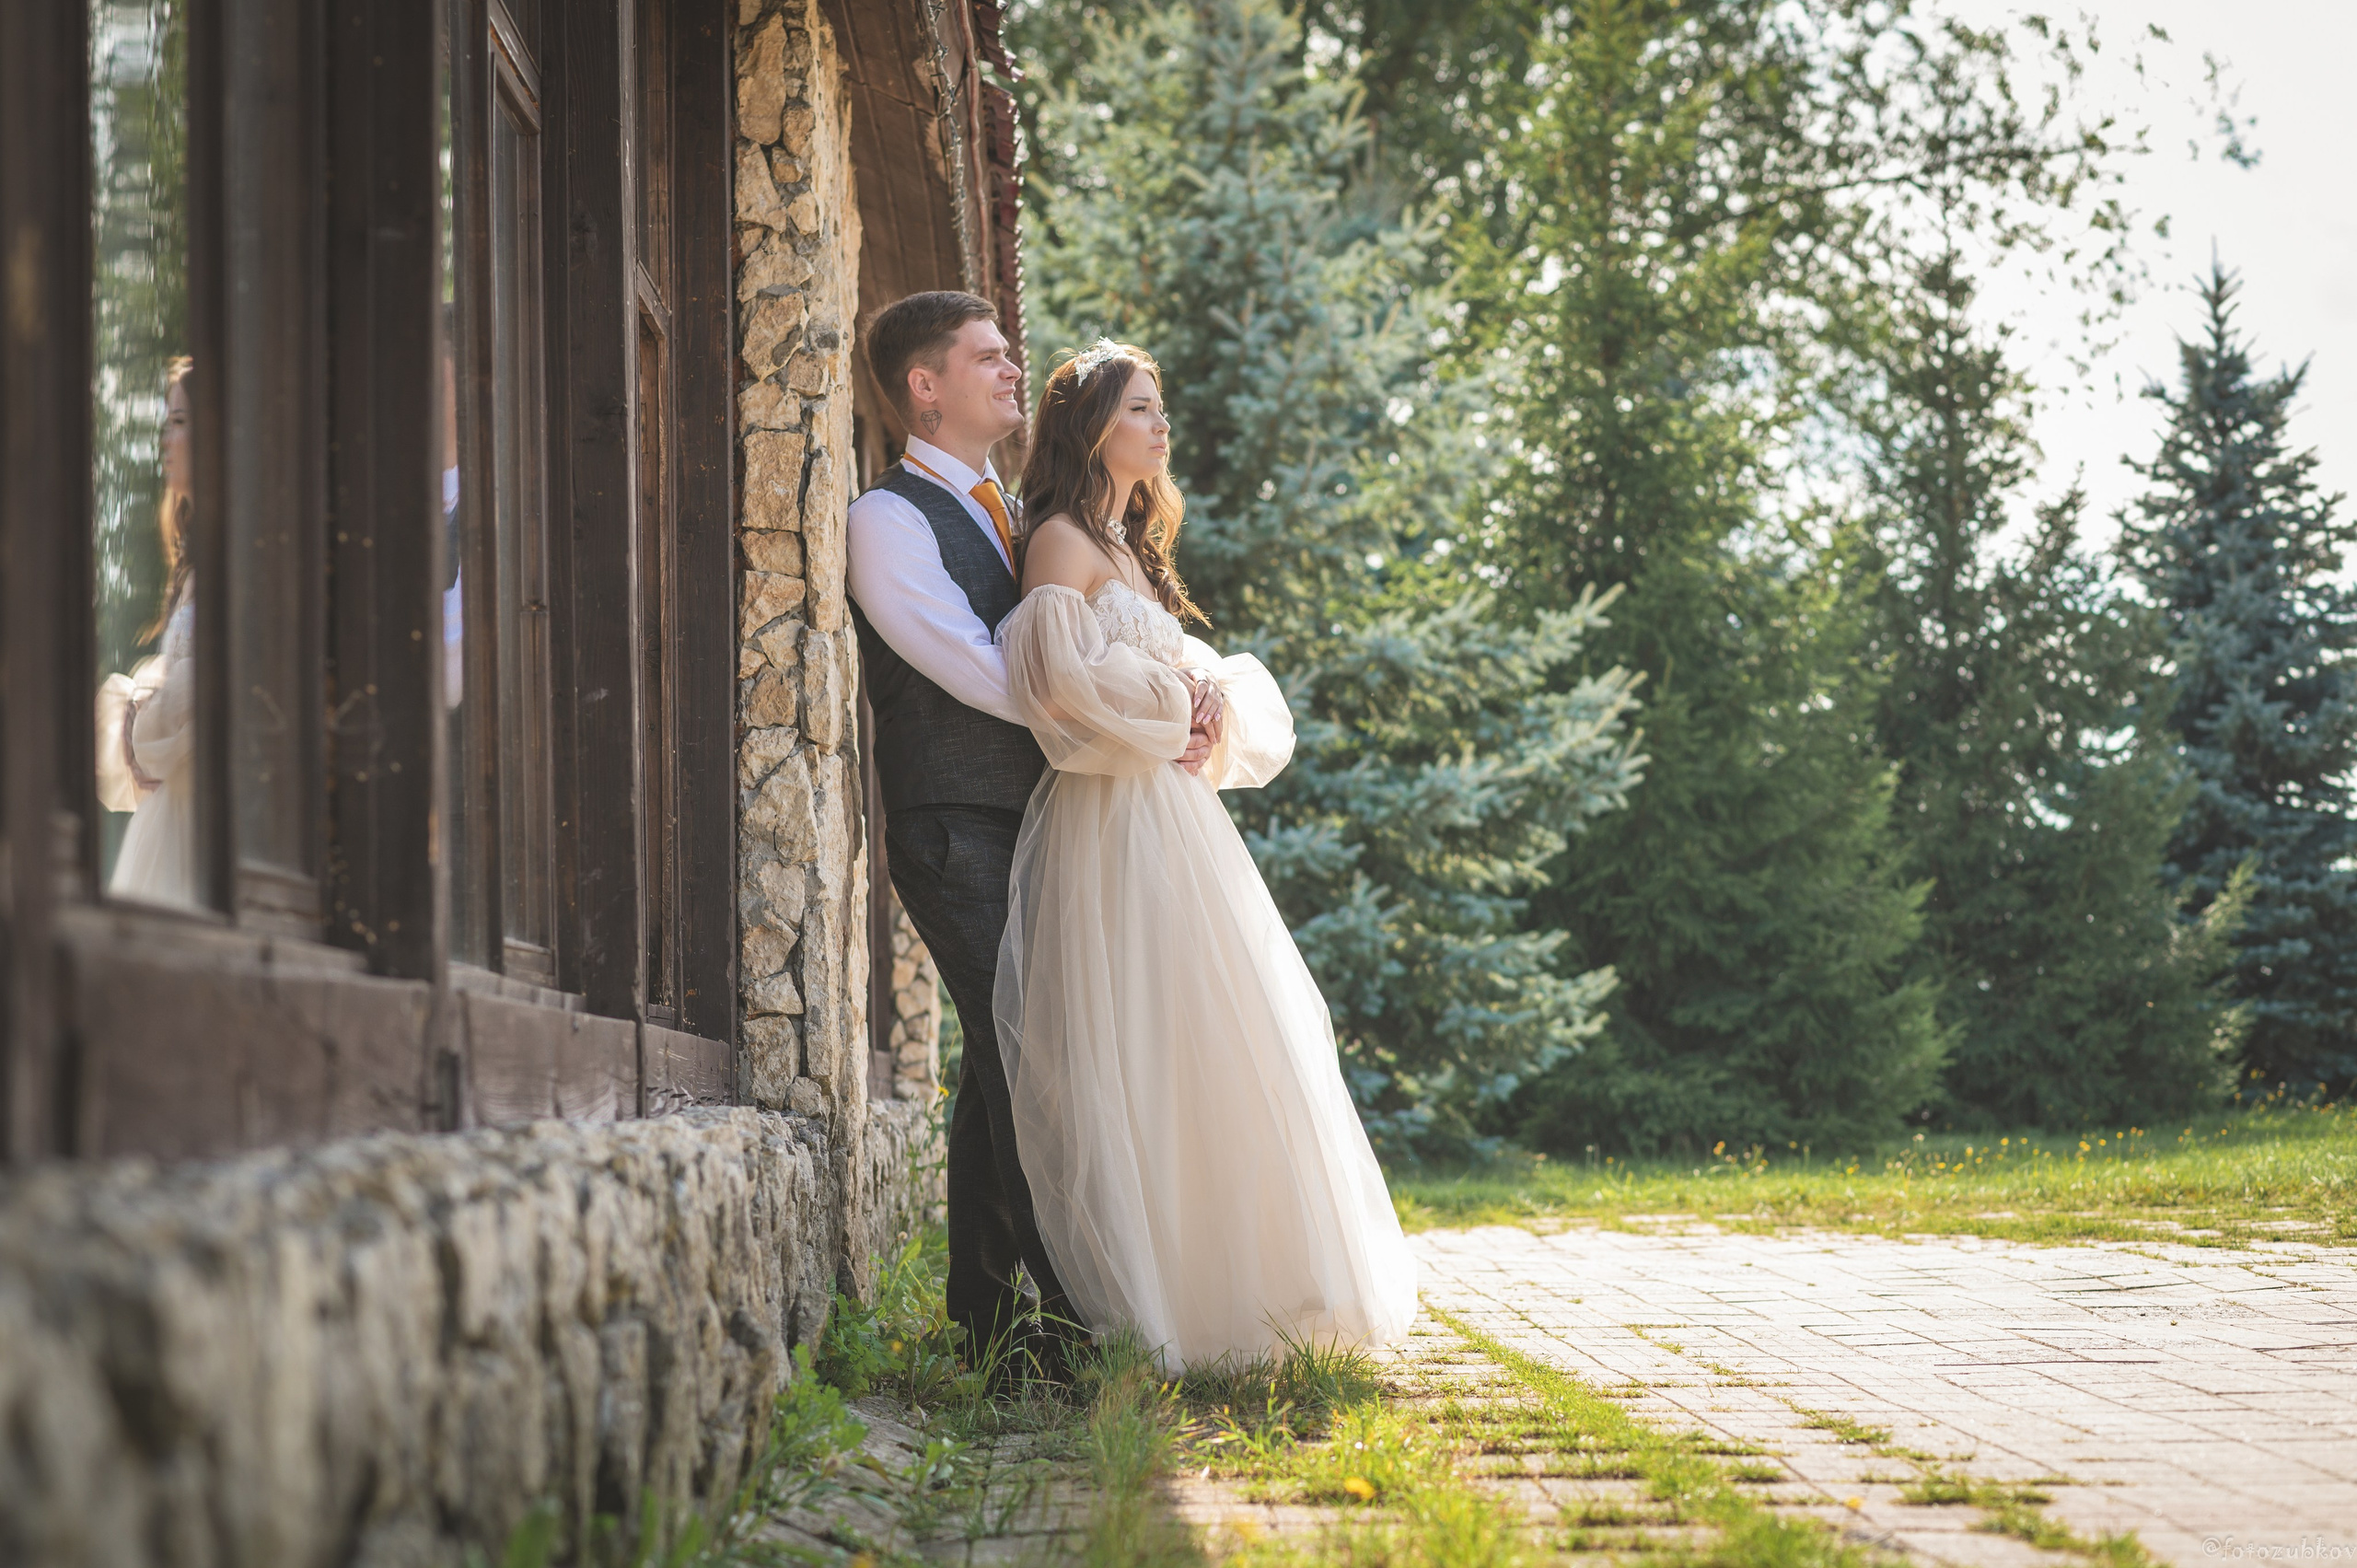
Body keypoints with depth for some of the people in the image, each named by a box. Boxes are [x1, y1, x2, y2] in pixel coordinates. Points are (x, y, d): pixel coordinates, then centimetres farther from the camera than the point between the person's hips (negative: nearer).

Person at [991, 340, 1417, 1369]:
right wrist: (1175, 699, -6)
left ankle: (1237, 1299, 11)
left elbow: (1195, 671, 23)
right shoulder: (1062, 540, -5)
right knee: (1148, 1052, -11)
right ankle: (1159, 1311, -9)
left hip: (1176, 819, 9)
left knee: (1217, 1050, 7)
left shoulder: (1130, 548, 23)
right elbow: (1065, 674, -20)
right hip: (1116, 830, -9)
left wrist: (1214, 701, 0)